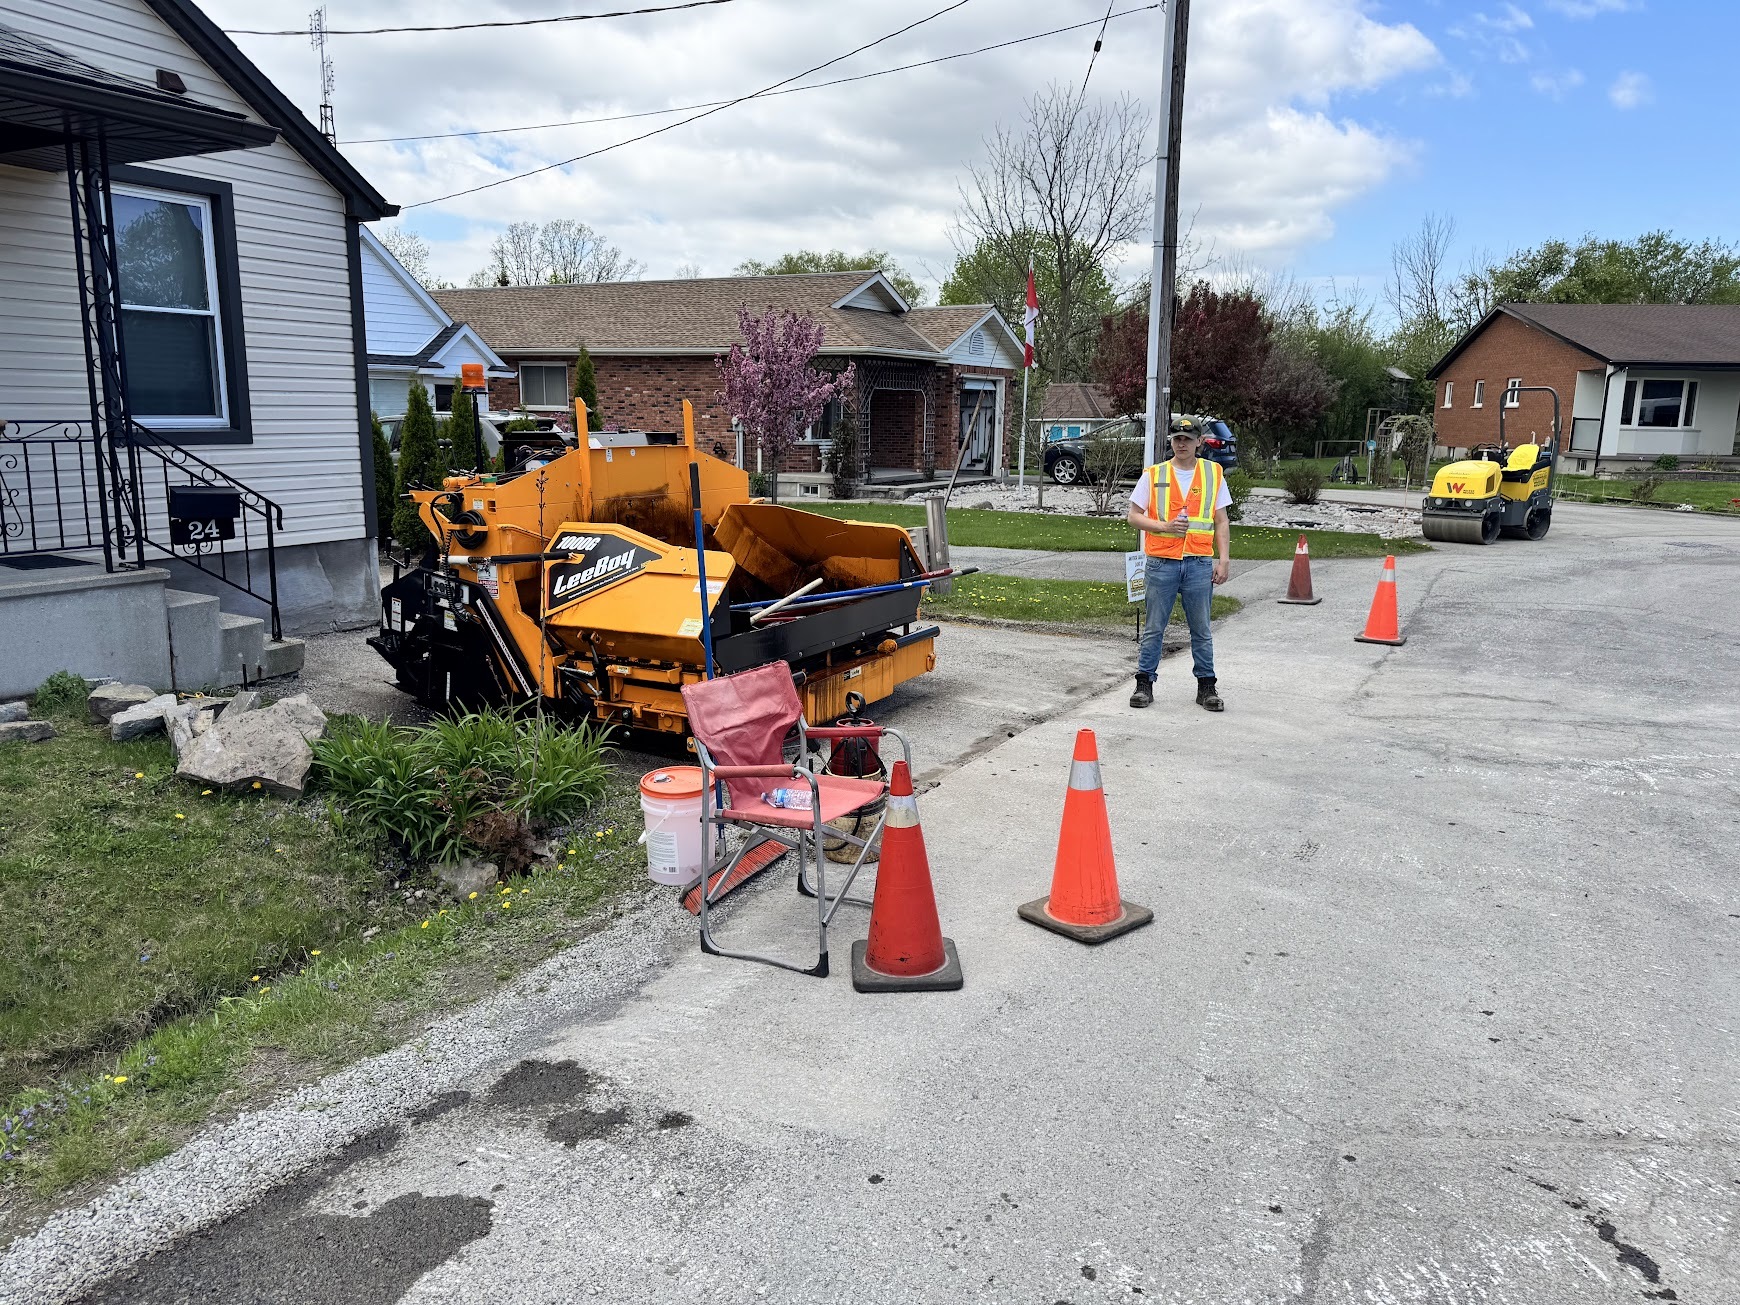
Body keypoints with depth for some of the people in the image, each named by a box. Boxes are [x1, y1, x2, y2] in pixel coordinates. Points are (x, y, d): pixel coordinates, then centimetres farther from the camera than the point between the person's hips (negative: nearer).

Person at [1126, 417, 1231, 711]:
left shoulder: (1214, 473, 8)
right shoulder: (1153, 475, 4)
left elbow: (1221, 523, 9)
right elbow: (1134, 516, 3)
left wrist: (1224, 560, 1)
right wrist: (1165, 526, -12)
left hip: (1200, 563, 1)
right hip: (1161, 562, -1)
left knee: (1201, 630, 7)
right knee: (1154, 628, 4)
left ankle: (1206, 687, 16)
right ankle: (1144, 684, 13)